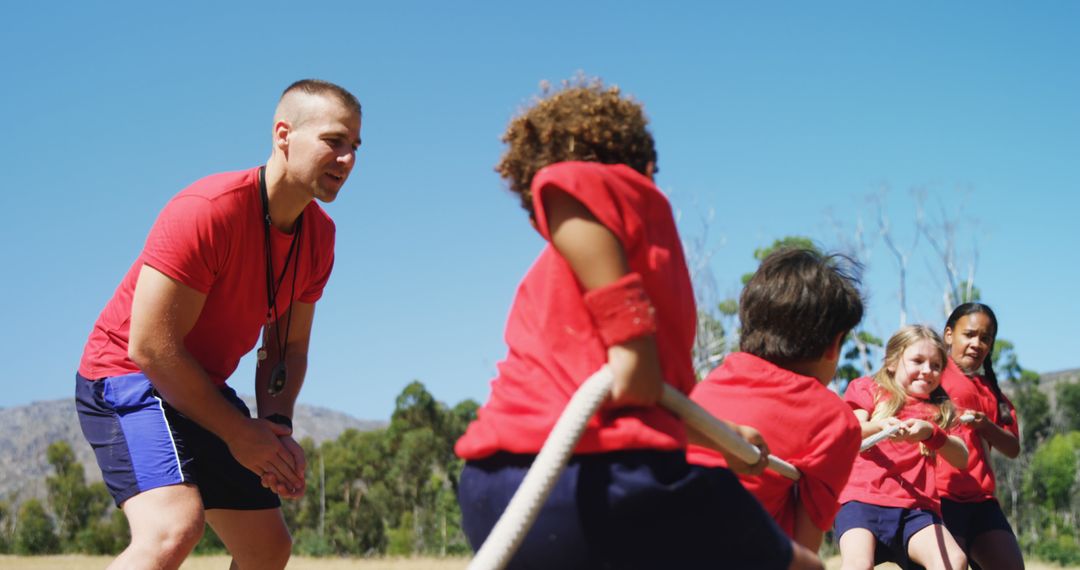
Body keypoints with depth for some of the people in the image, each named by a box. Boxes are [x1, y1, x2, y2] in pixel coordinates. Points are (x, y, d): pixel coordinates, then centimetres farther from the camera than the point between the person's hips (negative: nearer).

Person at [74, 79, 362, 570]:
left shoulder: (319, 236, 0)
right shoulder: (207, 211, -25)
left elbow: (288, 347, 8)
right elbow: (149, 346, -26)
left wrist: (276, 426, -12)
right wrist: (238, 431, -19)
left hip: (204, 390, 9)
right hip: (127, 376, -9)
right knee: (174, 527, -32)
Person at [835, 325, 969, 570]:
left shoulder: (940, 411, 21)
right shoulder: (869, 389, 17)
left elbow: (961, 458, 5)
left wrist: (930, 433, -16)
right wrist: (879, 426, -25)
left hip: (916, 507, 2)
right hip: (862, 497, -2)